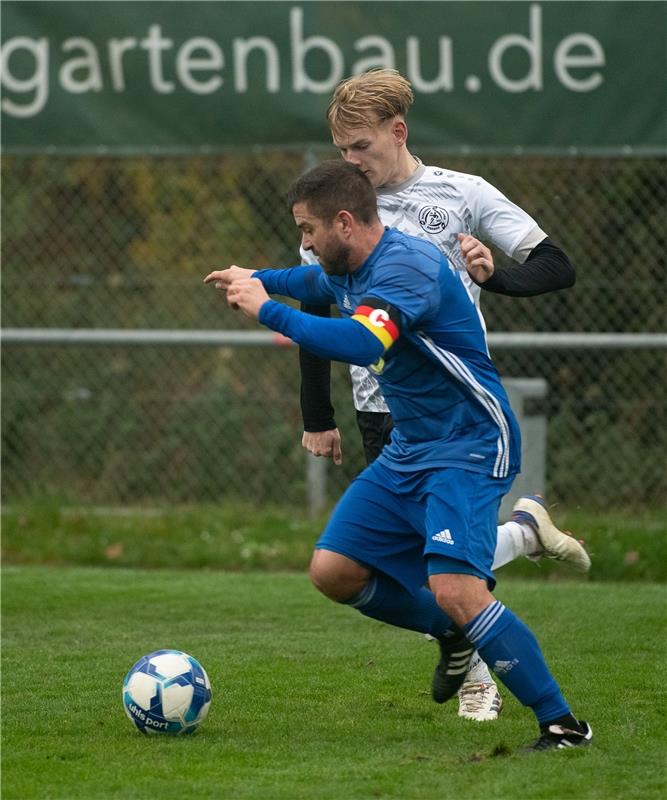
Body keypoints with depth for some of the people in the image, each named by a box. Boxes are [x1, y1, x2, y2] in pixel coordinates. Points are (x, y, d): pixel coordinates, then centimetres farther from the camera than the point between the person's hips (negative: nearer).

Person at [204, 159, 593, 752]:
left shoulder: (406, 265, -23)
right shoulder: (346, 270, 8)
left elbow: (360, 344, -40)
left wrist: (268, 310, -32)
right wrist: (257, 278, 33)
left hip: (469, 451, -10)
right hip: (407, 452, 10)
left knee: (454, 588, -25)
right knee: (333, 571, 3)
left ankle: (562, 724, -16)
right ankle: (452, 634, 24)